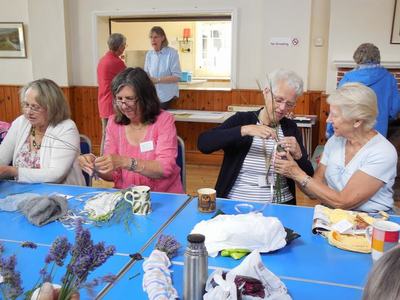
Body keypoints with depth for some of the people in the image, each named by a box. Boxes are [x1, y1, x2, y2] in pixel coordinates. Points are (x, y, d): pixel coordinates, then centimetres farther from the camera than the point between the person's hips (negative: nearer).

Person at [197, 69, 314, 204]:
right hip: (236, 203, -1)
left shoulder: (291, 128, 7)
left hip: (280, 206, 2)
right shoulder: (241, 120, 1)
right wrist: (245, 130, -22)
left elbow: (308, 177, 5)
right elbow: (203, 144, -14)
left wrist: (298, 154, -14)